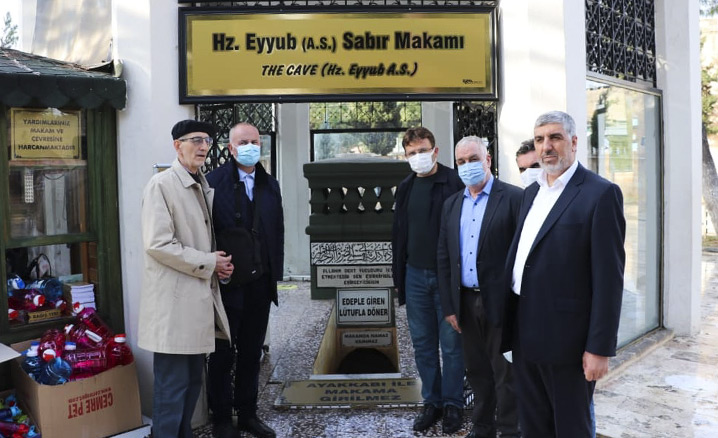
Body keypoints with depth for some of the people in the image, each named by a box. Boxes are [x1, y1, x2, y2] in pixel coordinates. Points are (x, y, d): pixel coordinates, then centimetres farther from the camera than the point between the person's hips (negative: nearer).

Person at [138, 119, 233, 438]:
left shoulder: (204, 186, 14)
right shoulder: (161, 184, -10)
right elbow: (157, 244, -19)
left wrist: (219, 263, 4)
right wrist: (208, 264, -13)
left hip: (201, 296, 8)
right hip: (175, 299, -8)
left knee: (193, 381, 16)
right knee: (172, 384, 1)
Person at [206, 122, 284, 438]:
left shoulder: (270, 184, 9)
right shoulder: (214, 181, -8)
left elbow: (278, 231, 10)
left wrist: (276, 273, 6)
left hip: (260, 284, 5)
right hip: (227, 283, -5)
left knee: (251, 353, 15)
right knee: (223, 355, 10)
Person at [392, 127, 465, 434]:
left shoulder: (454, 183, -9)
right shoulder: (405, 188, 9)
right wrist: (398, 273, 12)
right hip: (415, 276, 5)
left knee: (451, 345, 6)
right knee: (423, 344, 12)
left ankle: (453, 404, 22)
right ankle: (432, 402, 26)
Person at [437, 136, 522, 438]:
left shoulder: (513, 198, -7)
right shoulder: (451, 205, 10)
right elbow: (443, 257, 9)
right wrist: (448, 306, 6)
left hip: (501, 302, -5)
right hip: (466, 302, 5)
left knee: (505, 373, 7)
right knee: (476, 371, 18)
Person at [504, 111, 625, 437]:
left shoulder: (600, 193, -11)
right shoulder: (531, 192, 12)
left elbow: (608, 277, -14)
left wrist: (599, 348, -16)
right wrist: (511, 325, 13)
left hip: (565, 338, -6)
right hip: (525, 336, 7)